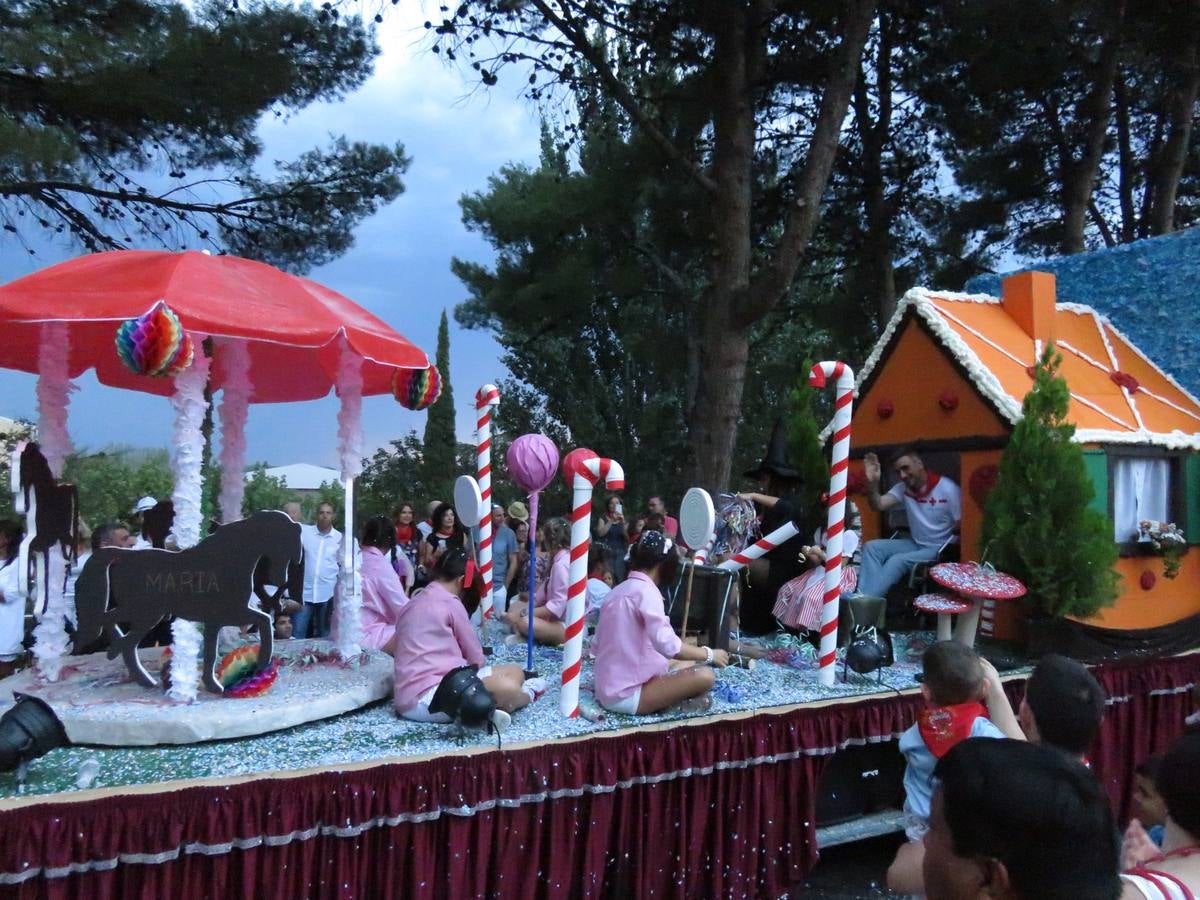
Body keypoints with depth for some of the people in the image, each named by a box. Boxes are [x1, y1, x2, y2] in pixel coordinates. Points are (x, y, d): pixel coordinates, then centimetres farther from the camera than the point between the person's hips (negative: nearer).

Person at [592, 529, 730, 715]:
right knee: (705, 676, -15)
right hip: (626, 695, -9)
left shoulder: (618, 590, 11)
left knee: (686, 664, 24)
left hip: (609, 690, 9)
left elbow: (596, 646, 15)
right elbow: (667, 645, -24)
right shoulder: (646, 590, -14)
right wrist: (709, 654, -9)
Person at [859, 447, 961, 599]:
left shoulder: (948, 489, -15)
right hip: (915, 544, 6)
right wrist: (872, 482, -29)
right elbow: (878, 505, -13)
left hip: (940, 549, -6)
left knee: (897, 560, -28)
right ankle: (863, 596, -26)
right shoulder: (903, 488, 1)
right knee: (872, 547, -13)